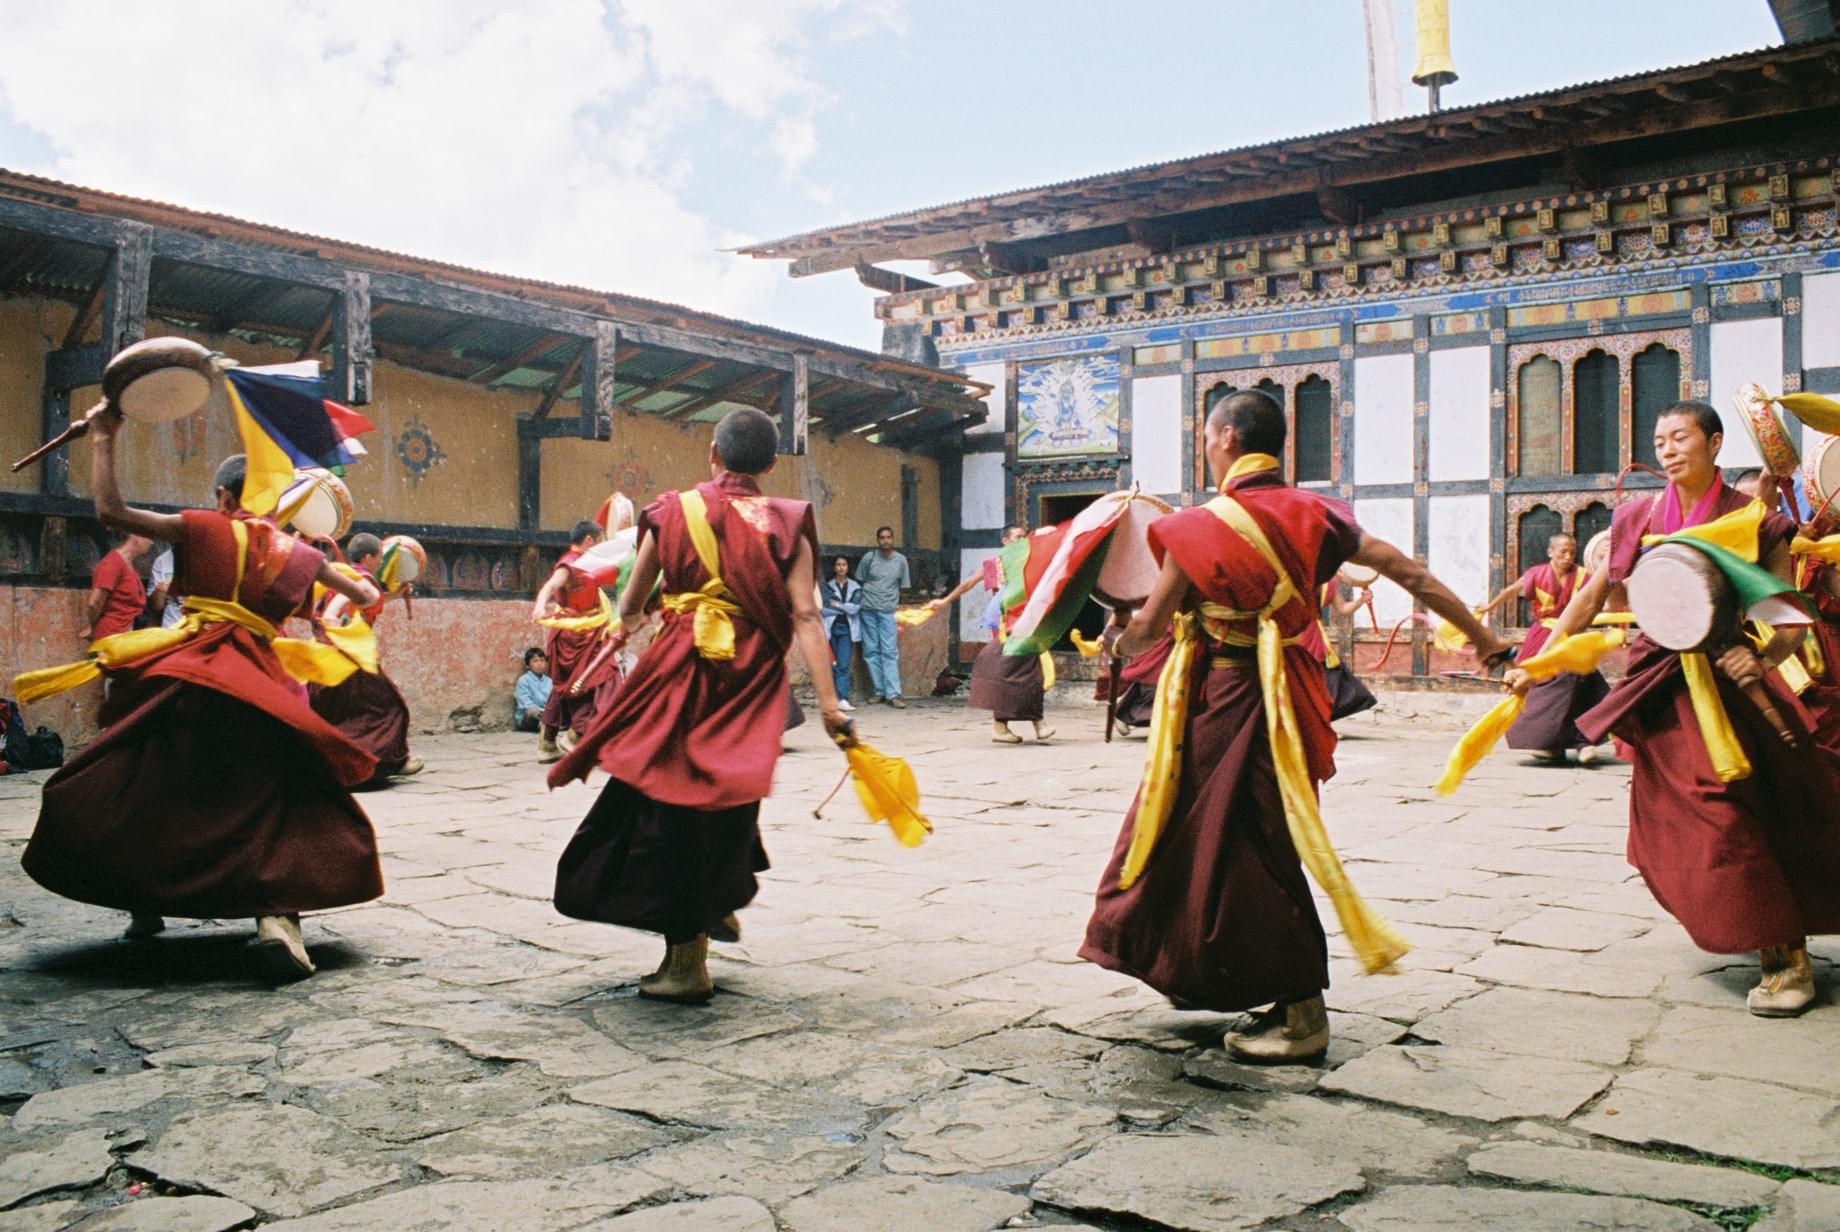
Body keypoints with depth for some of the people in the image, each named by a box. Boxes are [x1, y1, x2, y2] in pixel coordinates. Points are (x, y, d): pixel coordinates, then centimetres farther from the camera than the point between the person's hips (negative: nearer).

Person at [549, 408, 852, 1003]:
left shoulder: (672, 513, 2)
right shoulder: (785, 525, 1)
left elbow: (630, 606, 11)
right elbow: (805, 618, -9)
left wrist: (631, 621, 35)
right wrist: (829, 703, -12)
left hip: (679, 673, -1)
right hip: (752, 685, 1)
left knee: (672, 805, 6)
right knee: (726, 805, 19)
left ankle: (687, 960, 9)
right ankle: (719, 905, 33)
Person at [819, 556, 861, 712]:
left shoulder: (855, 588, 11)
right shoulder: (827, 587, 9)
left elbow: (855, 608, -3)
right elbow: (823, 609, -2)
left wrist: (837, 605, -1)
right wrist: (845, 609, -5)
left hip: (847, 629, -1)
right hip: (831, 628, 1)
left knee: (844, 665, -11)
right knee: (832, 664, 3)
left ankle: (842, 699, -18)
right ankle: (833, 698, 10)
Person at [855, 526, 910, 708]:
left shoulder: (901, 560, 5)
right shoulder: (869, 558, 2)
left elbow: (902, 587, 13)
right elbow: (859, 582, 10)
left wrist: (896, 603, 9)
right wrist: (859, 603, 6)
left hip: (888, 611, 0)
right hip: (868, 610, 0)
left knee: (890, 652, -6)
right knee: (871, 651, 2)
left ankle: (893, 694, -9)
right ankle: (880, 691, 10)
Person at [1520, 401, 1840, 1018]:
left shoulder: (1753, 520, -2)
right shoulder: (1637, 518, 6)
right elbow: (1591, 598, 10)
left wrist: (1762, 659, -25)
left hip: (1724, 684, -3)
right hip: (1660, 692, 3)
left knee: (1725, 816, -8)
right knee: (1678, 828, 3)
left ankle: (1786, 957, 7)